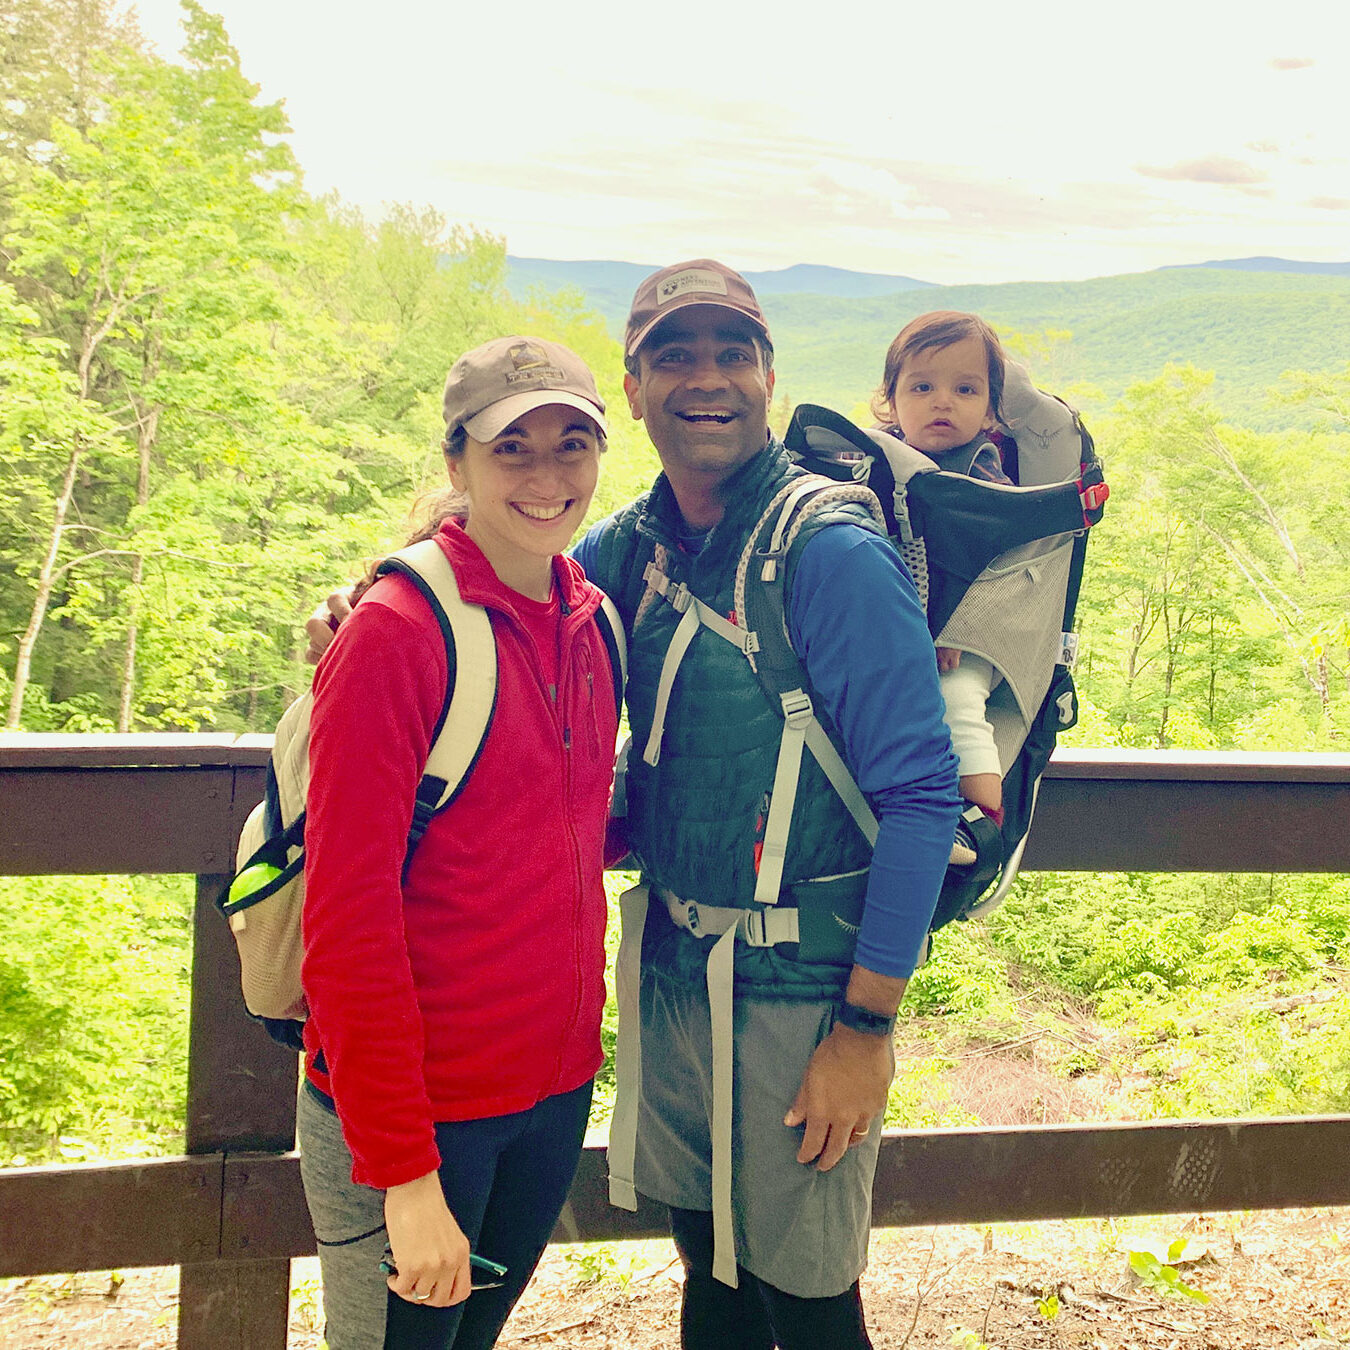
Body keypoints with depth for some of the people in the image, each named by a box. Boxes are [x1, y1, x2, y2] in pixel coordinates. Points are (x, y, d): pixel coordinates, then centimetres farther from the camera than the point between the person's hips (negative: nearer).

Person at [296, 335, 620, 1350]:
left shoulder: (587, 623, 3)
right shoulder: (397, 631, -17)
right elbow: (347, 922, -18)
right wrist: (406, 1171, -19)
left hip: (558, 1089, 7)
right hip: (415, 1110, -6)